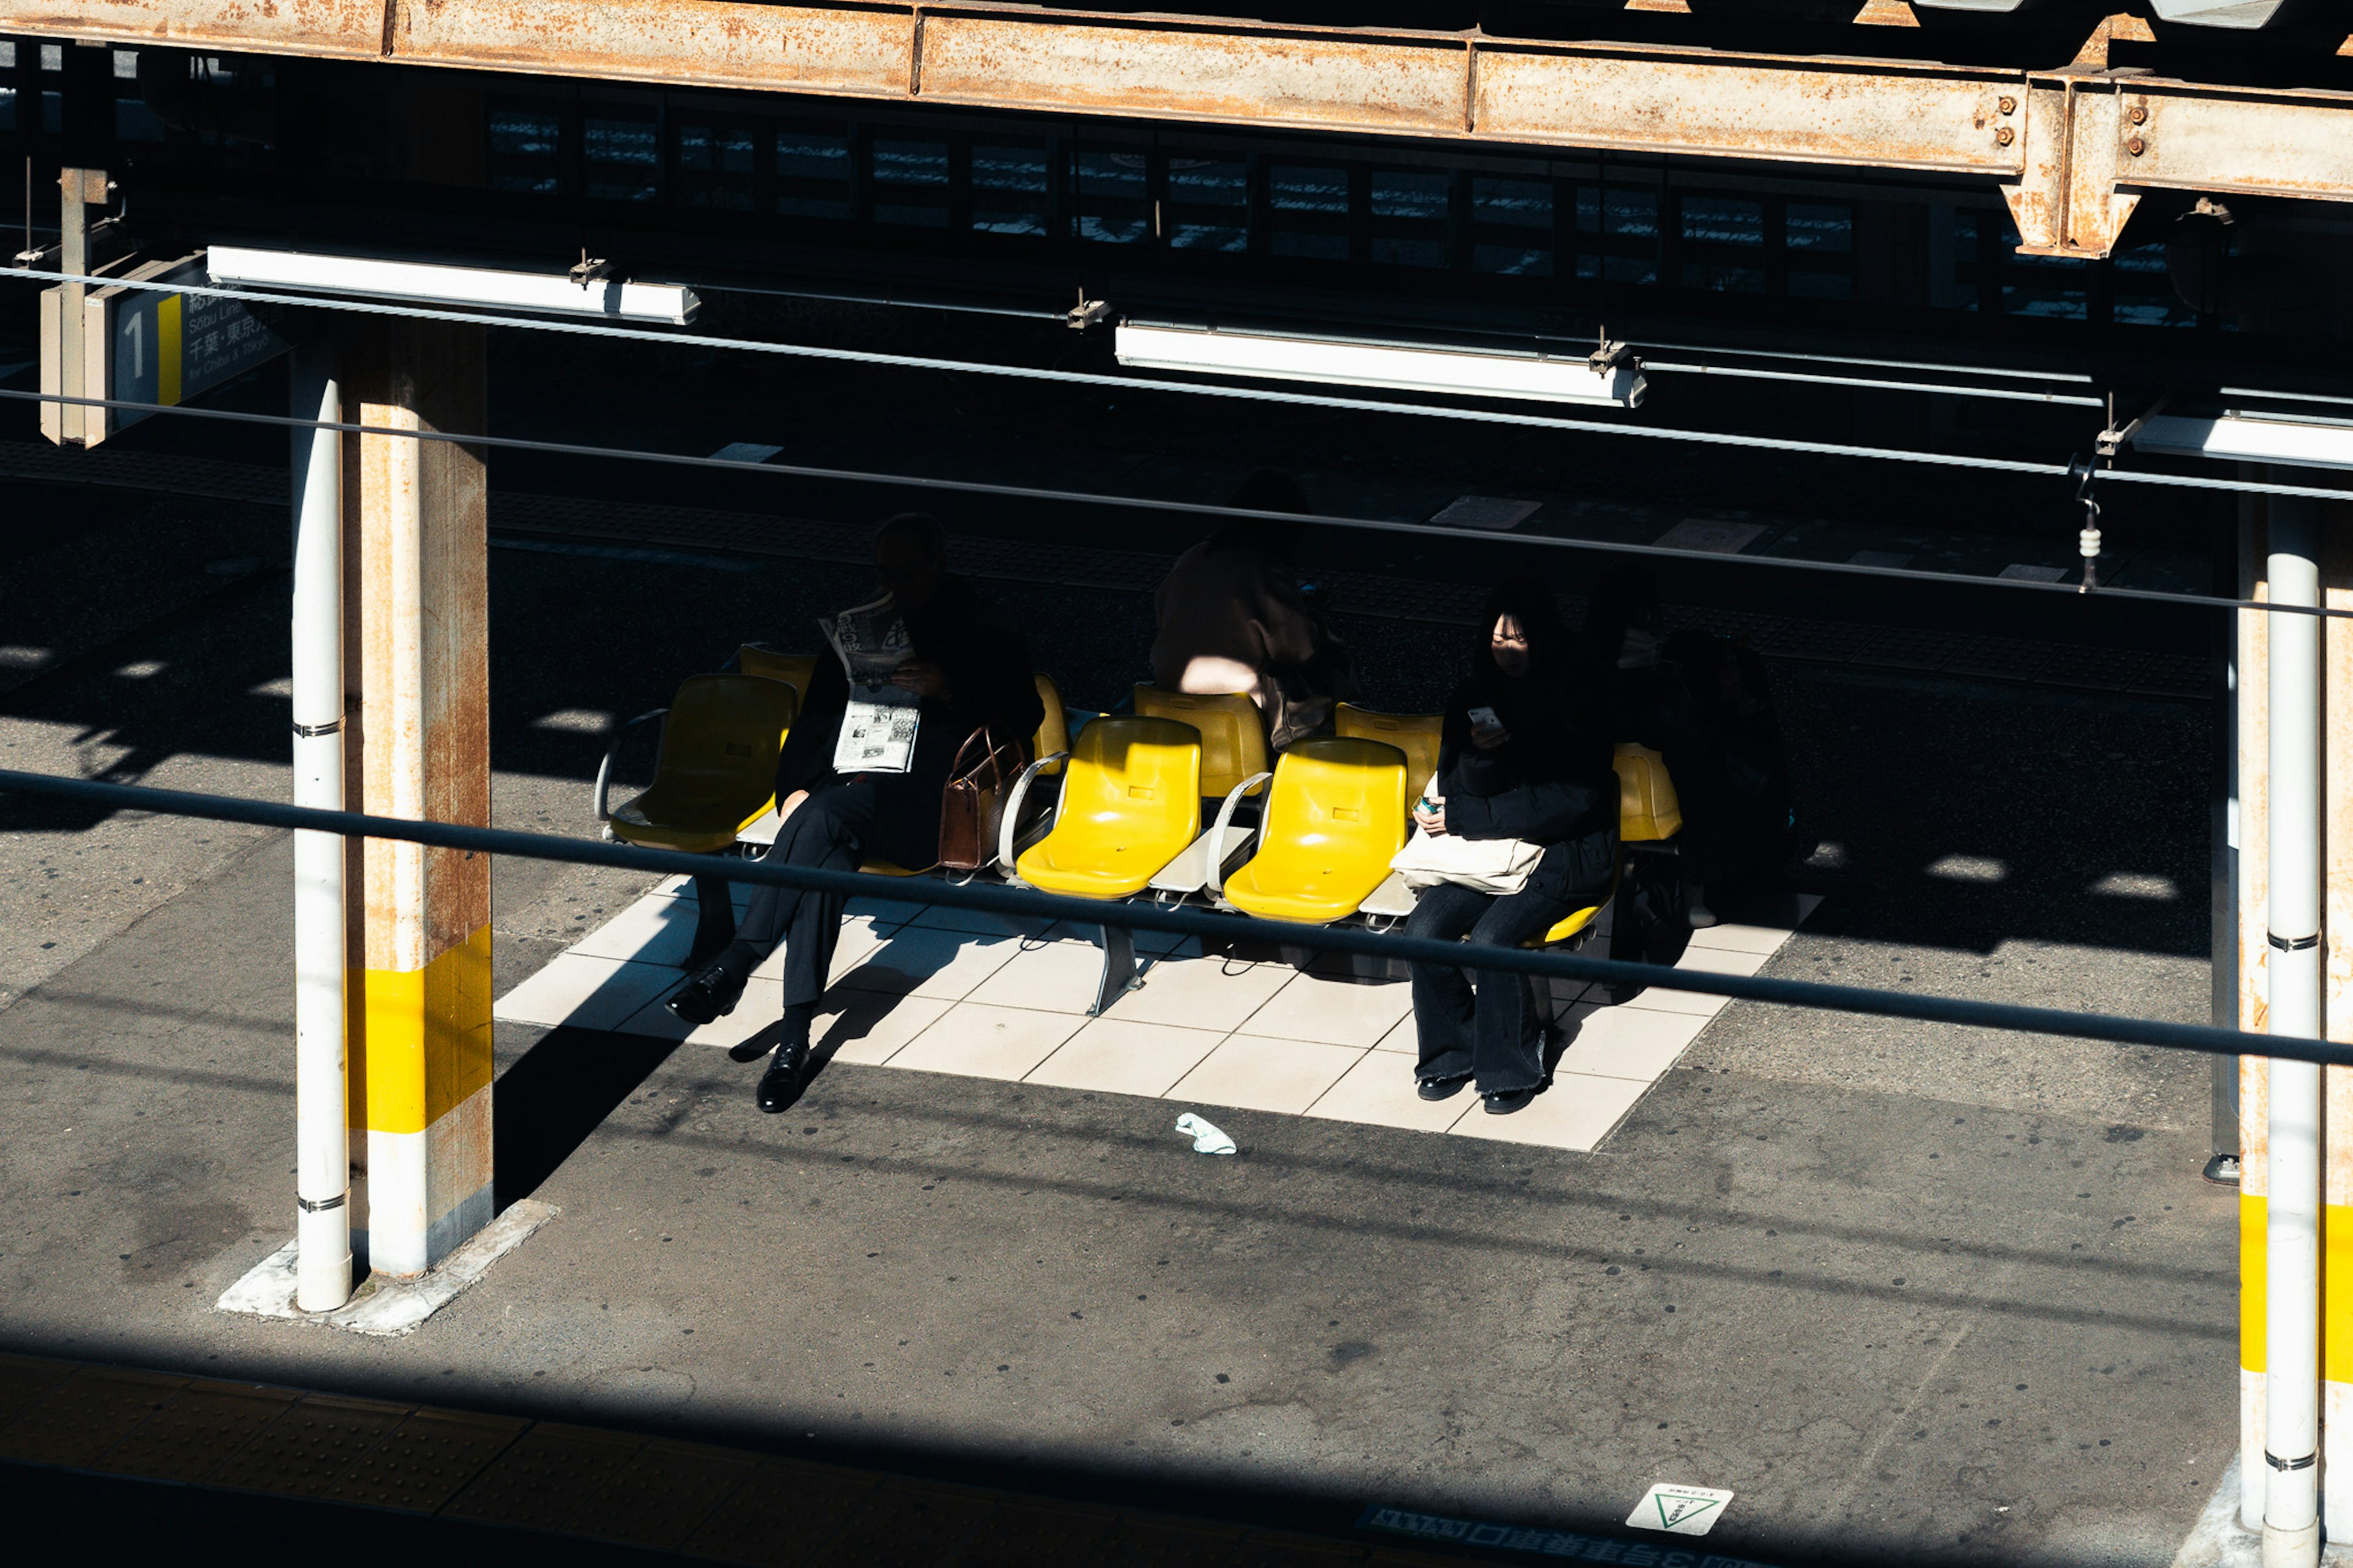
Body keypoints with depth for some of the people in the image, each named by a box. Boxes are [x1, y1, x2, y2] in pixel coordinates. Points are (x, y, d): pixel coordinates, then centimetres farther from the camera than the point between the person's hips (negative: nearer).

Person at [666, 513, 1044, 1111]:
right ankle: (796, 1034, -42)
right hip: (853, 771, 4)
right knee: (828, 853, -33)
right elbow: (817, 714, 21)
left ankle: (735, 966, -37)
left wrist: (948, 690, -11)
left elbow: (1025, 718, 3)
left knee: (823, 820, -36)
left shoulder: (988, 632, 14)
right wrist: (794, 787, 3)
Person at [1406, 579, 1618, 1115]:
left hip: (1565, 855, -5)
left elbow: (1572, 801, -16)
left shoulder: (1576, 703, -10)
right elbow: (1455, 790, 3)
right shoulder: (1474, 699, 4)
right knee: (1424, 929, -21)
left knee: (1490, 939, -29)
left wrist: (1463, 819, -16)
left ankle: (1511, 1067, -10)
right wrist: (1478, 753, -21)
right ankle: (1450, 1054, -2)